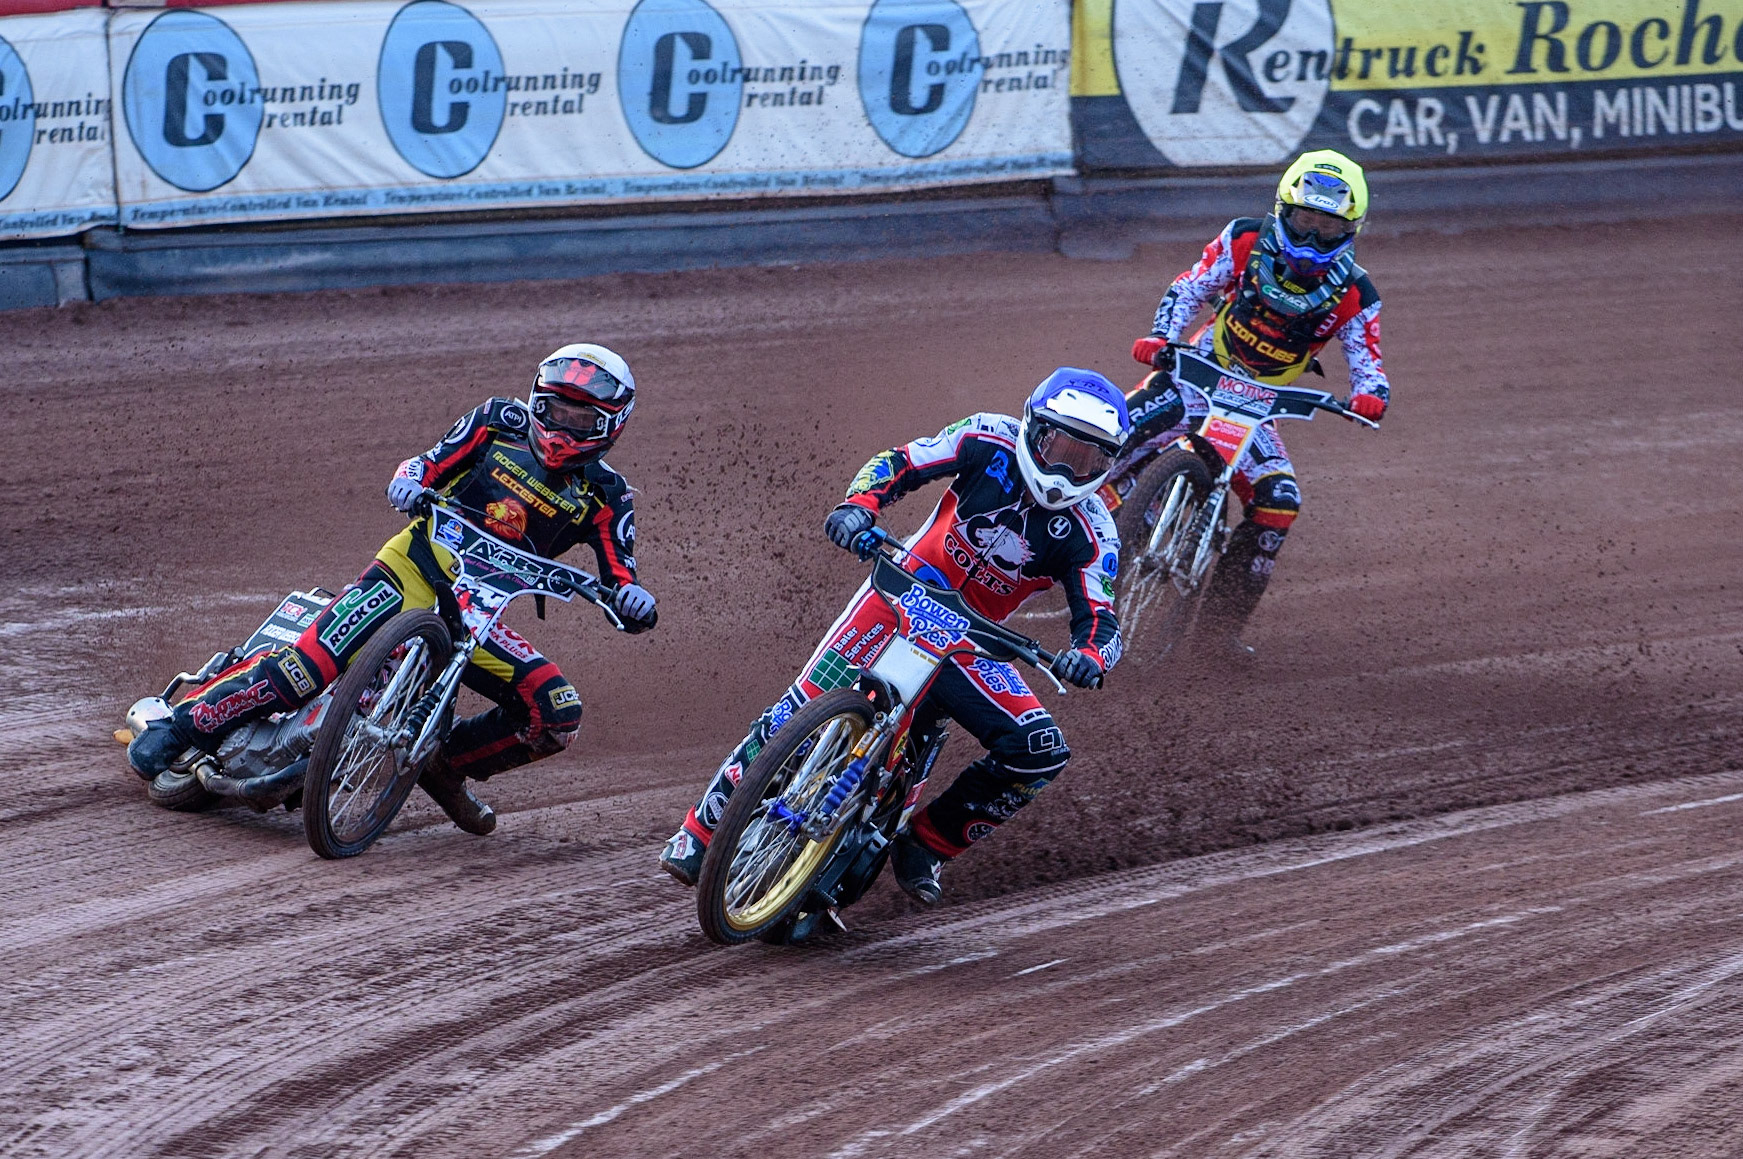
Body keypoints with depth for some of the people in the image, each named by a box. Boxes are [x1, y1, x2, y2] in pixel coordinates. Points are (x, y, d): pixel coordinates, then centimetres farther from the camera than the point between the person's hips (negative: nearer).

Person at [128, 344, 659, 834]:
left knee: (558, 718, -15)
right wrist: (411, 481, -15)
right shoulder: (503, 422, 4)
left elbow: (618, 575, -2)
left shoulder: (603, 495, 5)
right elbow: (432, 463, 8)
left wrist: (633, 600, -25)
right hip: (413, 570, -2)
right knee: (315, 659, -23)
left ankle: (445, 762, 6)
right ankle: (181, 725, -10)